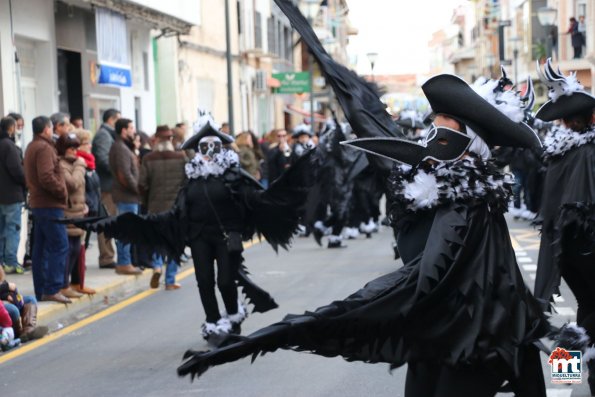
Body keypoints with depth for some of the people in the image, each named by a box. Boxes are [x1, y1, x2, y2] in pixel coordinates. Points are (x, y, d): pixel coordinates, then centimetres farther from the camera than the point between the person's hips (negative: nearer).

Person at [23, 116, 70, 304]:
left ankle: (41, 291, 14)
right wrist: (62, 192, -12)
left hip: (37, 203, 10)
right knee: (59, 246, -9)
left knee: (41, 248, 11)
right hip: (50, 204, -10)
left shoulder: (31, 147, 18)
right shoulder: (44, 148, -13)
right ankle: (52, 289, -13)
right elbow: (46, 177, -24)